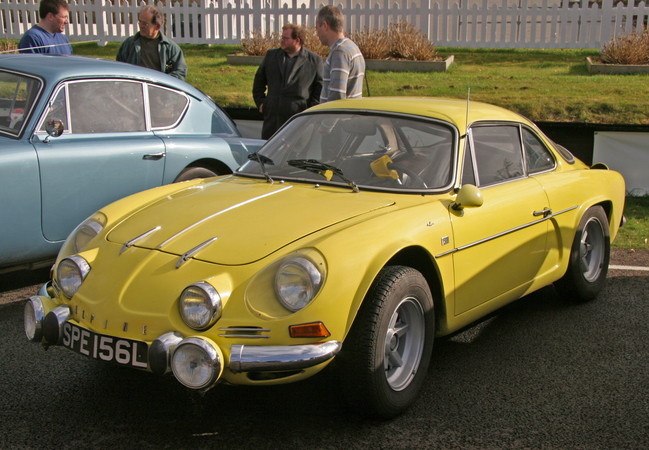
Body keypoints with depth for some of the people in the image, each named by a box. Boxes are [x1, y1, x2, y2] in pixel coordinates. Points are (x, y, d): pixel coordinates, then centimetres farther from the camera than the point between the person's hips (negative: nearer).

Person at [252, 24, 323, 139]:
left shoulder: (314, 60, 3)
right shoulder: (271, 55, 14)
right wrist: (260, 102, 11)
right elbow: (259, 81, 21)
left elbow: (320, 88, 4)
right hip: (272, 116, 4)